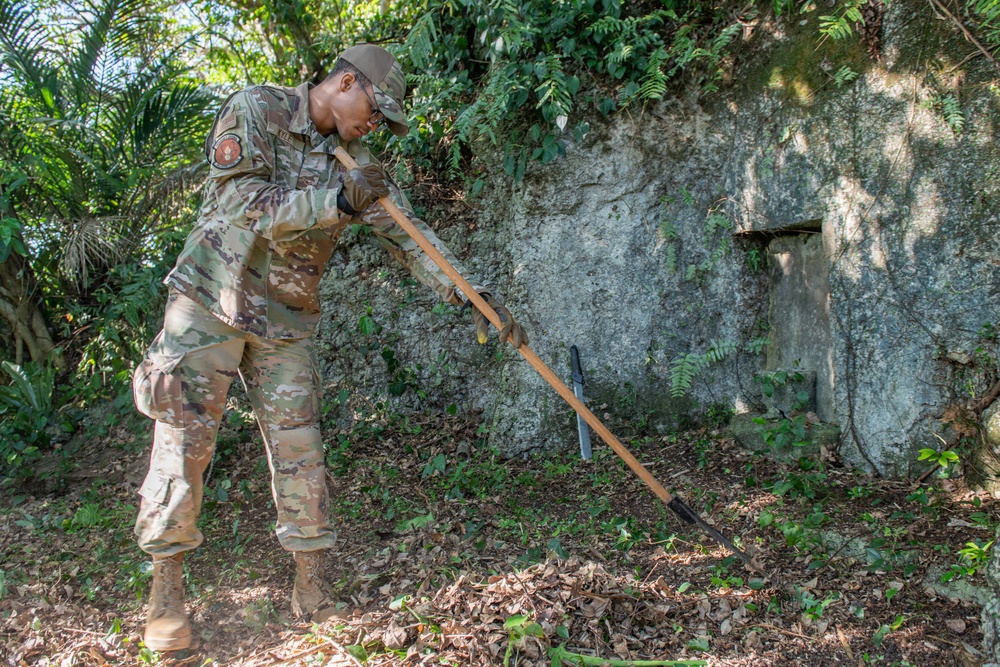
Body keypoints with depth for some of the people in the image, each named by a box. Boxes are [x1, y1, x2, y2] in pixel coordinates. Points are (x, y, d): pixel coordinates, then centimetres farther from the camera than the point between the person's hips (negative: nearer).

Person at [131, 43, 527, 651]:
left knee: (299, 448, 2)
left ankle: (313, 583, 13)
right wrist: (336, 200, -27)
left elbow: (408, 234, 0)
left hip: (286, 321, 4)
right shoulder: (256, 111, -8)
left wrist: (475, 295, -10)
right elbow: (240, 202, -20)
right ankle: (166, 584, 12)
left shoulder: (357, 162, 4)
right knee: (184, 442, -2)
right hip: (212, 303, -3)